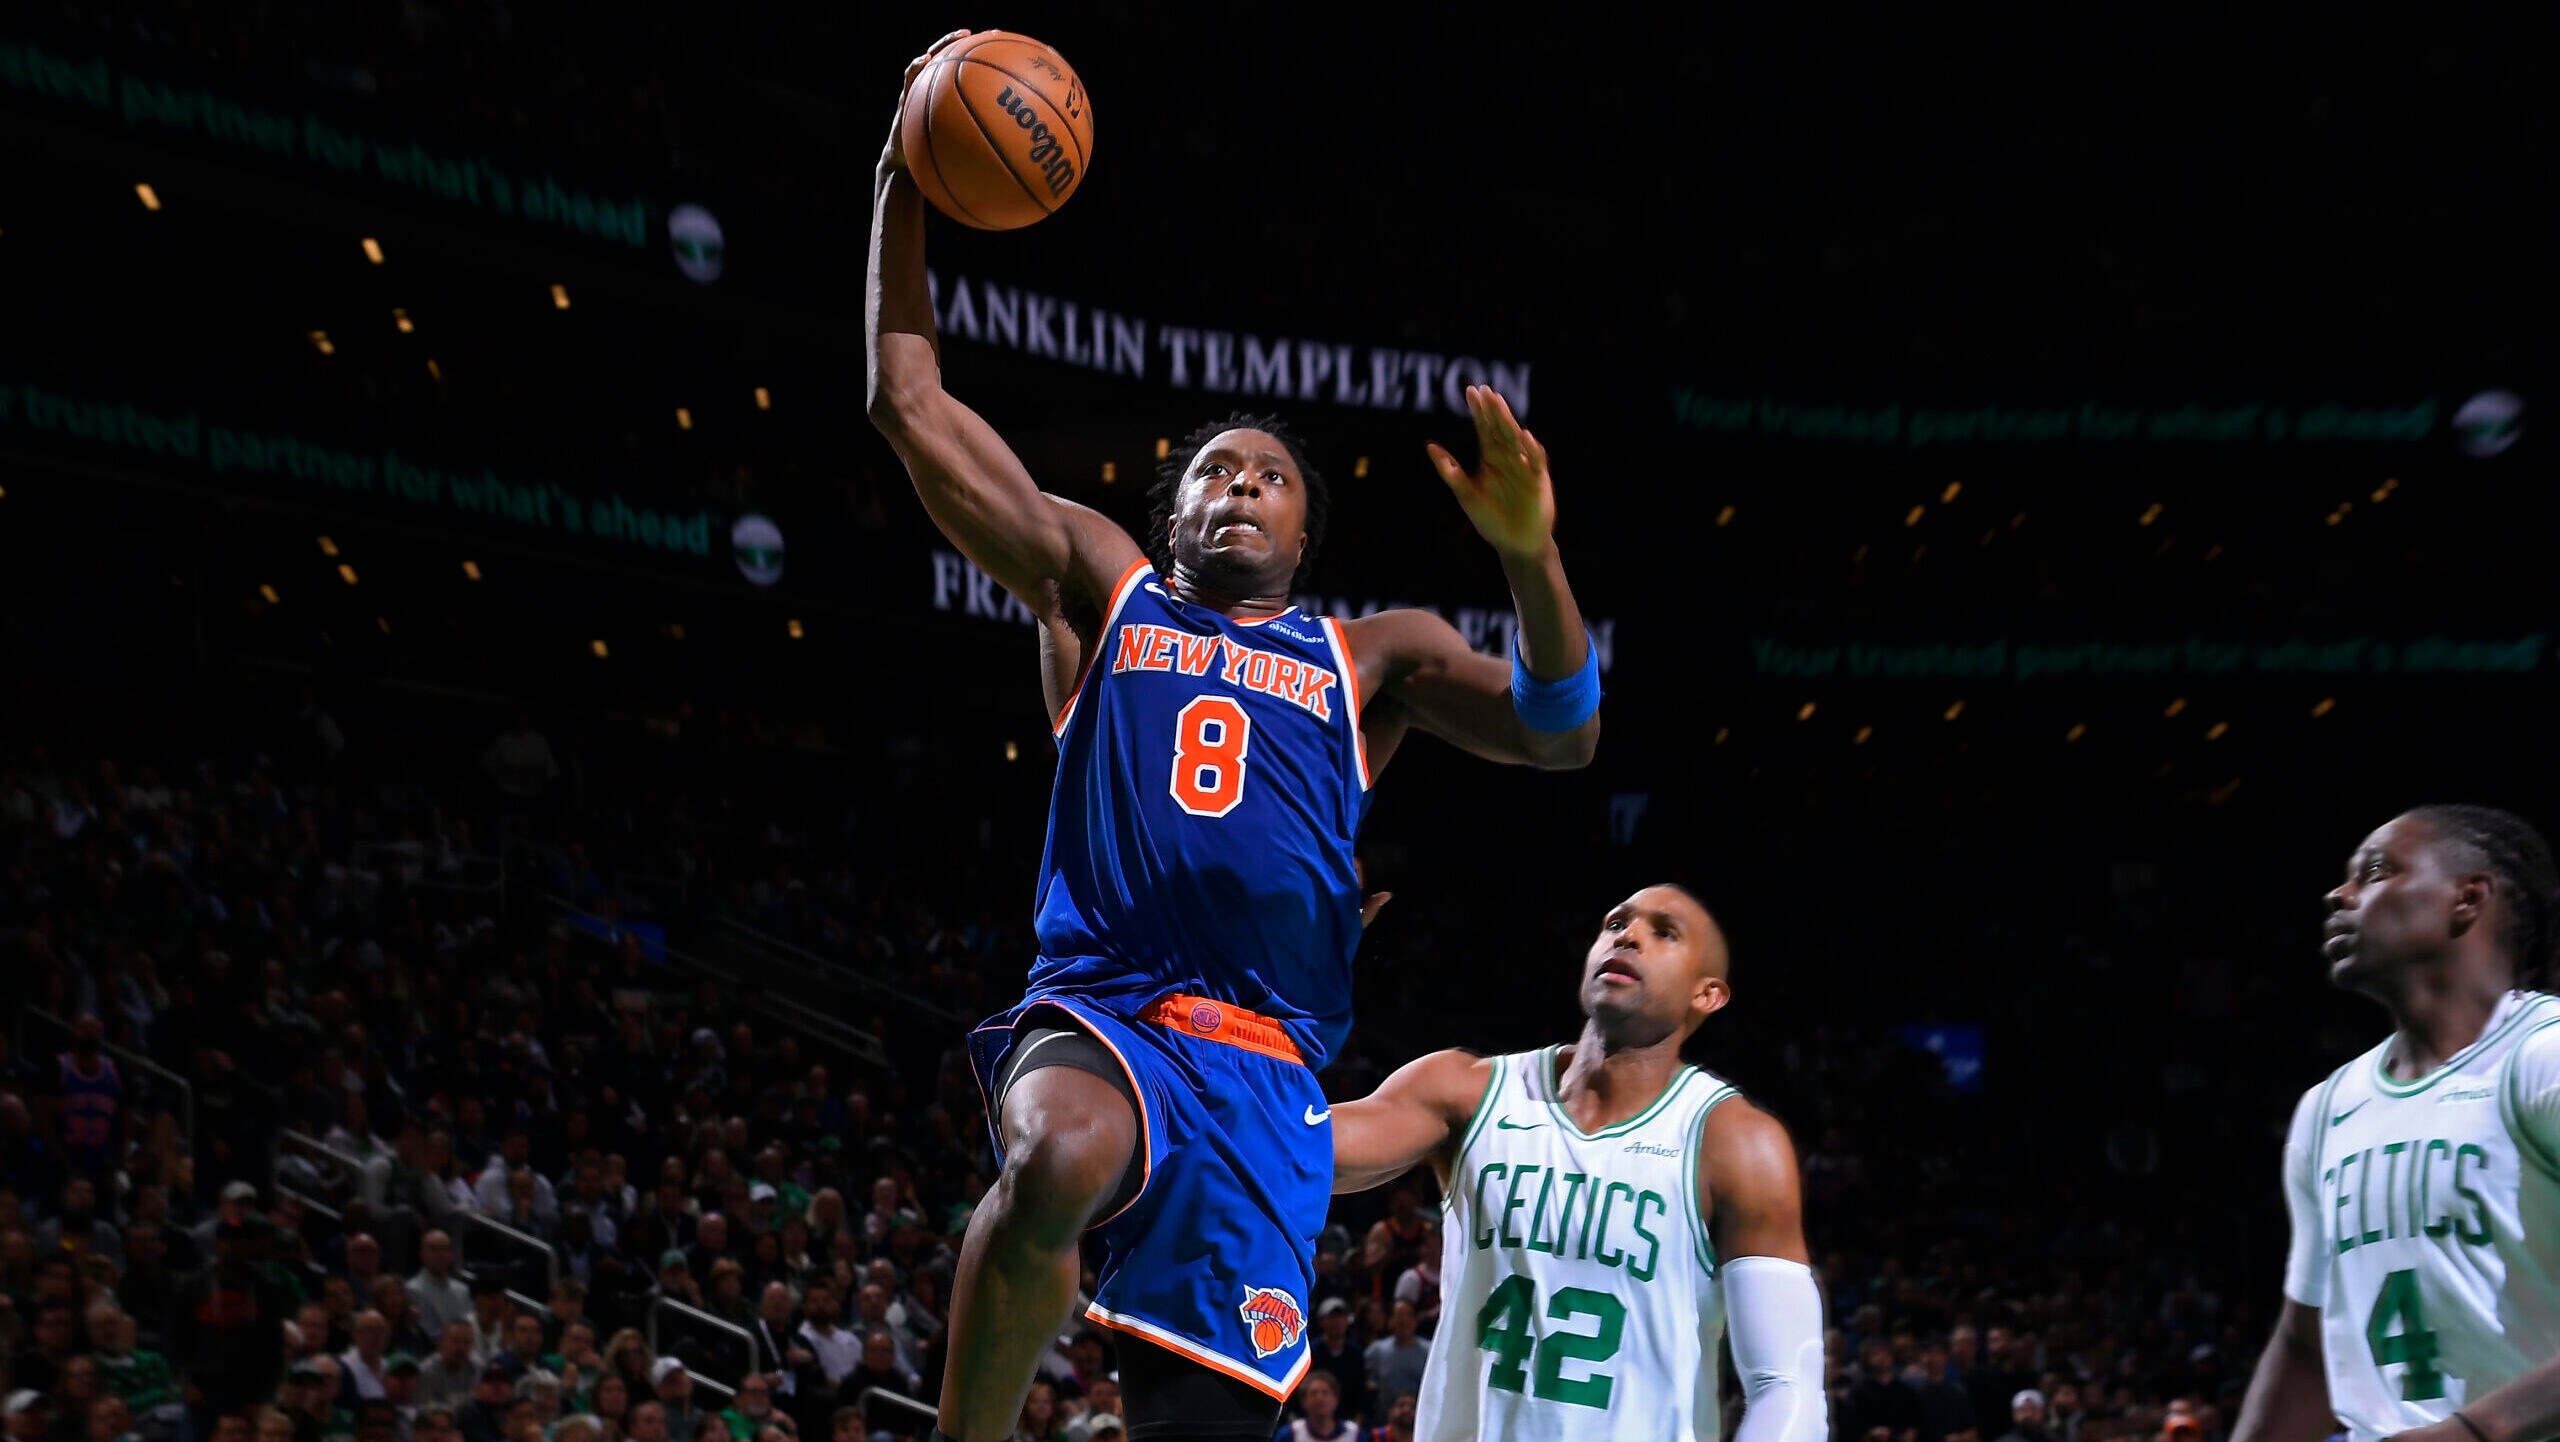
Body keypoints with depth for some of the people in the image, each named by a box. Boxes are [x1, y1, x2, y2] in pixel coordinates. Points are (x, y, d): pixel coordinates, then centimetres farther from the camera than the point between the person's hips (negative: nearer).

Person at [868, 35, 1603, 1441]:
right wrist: (906, 182, 8)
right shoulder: (1100, 585, 18)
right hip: (1097, 1012, -2)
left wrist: (1530, 553, -13)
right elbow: (910, 404, 15)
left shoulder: (1369, 656, 21)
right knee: (1060, 1158, -38)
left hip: (1265, 1065, 2)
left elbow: (1559, 734, 5)